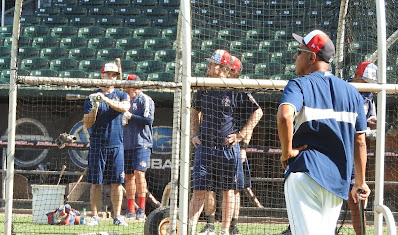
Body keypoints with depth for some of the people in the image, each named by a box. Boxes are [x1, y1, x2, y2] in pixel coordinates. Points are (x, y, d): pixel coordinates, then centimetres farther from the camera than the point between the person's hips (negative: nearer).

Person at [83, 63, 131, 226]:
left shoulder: (121, 95, 10)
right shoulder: (92, 97, 6)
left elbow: (124, 107, -14)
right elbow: (87, 124, 0)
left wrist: (106, 99, -27)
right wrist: (95, 107, -16)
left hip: (116, 145, 1)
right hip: (97, 144, -1)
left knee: (117, 182, 0)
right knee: (95, 182, -2)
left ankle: (117, 216, 5)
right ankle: (95, 216, 2)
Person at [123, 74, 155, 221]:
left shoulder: (144, 100, -3)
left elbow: (148, 119, -15)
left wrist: (130, 116, -12)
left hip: (141, 143, -8)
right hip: (127, 144, 8)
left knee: (139, 173, -16)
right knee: (128, 176, 6)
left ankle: (141, 210, -15)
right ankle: (130, 210, 9)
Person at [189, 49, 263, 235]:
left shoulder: (236, 91, -5)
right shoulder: (203, 89, 8)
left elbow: (257, 111, 2)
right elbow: (195, 112, 26)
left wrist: (241, 135, -3)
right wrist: (194, 134, 14)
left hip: (228, 148, -3)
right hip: (205, 147, 3)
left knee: (228, 190, 5)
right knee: (199, 190, -3)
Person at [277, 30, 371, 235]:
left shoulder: (299, 85, -3)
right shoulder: (351, 92, 15)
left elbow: (285, 115, -25)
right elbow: (360, 141, 14)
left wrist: (286, 152, -11)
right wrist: (360, 181, 19)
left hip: (305, 173, -6)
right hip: (338, 180, 6)